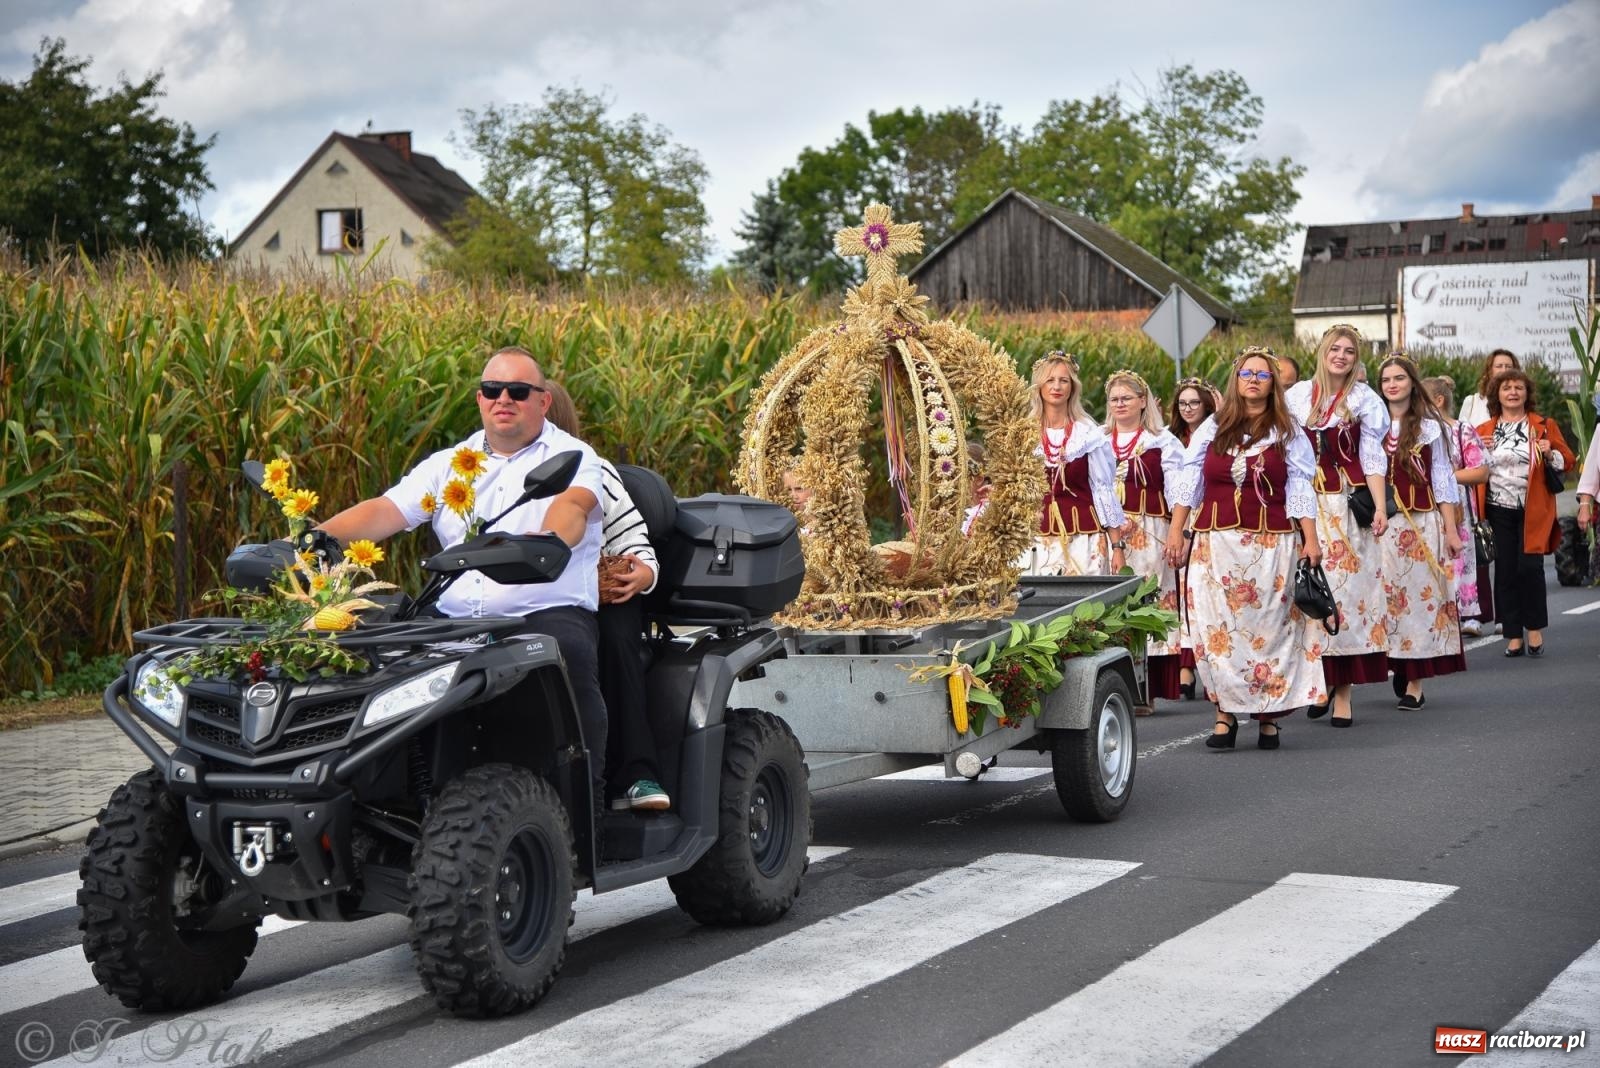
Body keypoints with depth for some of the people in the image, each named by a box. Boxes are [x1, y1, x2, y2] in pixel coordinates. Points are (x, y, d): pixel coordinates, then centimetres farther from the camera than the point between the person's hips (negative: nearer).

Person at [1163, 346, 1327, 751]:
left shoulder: (1287, 432, 8)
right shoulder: (1212, 428, 11)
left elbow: (1300, 488, 4)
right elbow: (1189, 481, 10)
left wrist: (1310, 539, -3)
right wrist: (1176, 530, 4)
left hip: (1270, 545, -1)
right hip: (1216, 543, 1)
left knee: (1268, 626, -2)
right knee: (1219, 627, -3)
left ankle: (1269, 715, 4)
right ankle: (1225, 713, 0)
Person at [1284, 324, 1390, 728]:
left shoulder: (1364, 400, 3)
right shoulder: (1296, 396, 9)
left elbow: (1372, 459, 0)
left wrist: (1380, 508, -11)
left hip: (1347, 506, -2)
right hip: (1305, 503, 2)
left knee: (1349, 585, -5)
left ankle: (1344, 689, -2)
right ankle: (1320, 679, 13)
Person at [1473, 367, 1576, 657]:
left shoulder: (1545, 426, 7)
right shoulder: (1483, 431, 11)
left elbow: (1568, 461, 7)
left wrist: (1550, 453, -14)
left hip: (1533, 510, -2)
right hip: (1499, 511, 2)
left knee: (1530, 566, -8)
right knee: (1505, 571, 1)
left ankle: (1535, 629, 9)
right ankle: (1513, 636, 8)